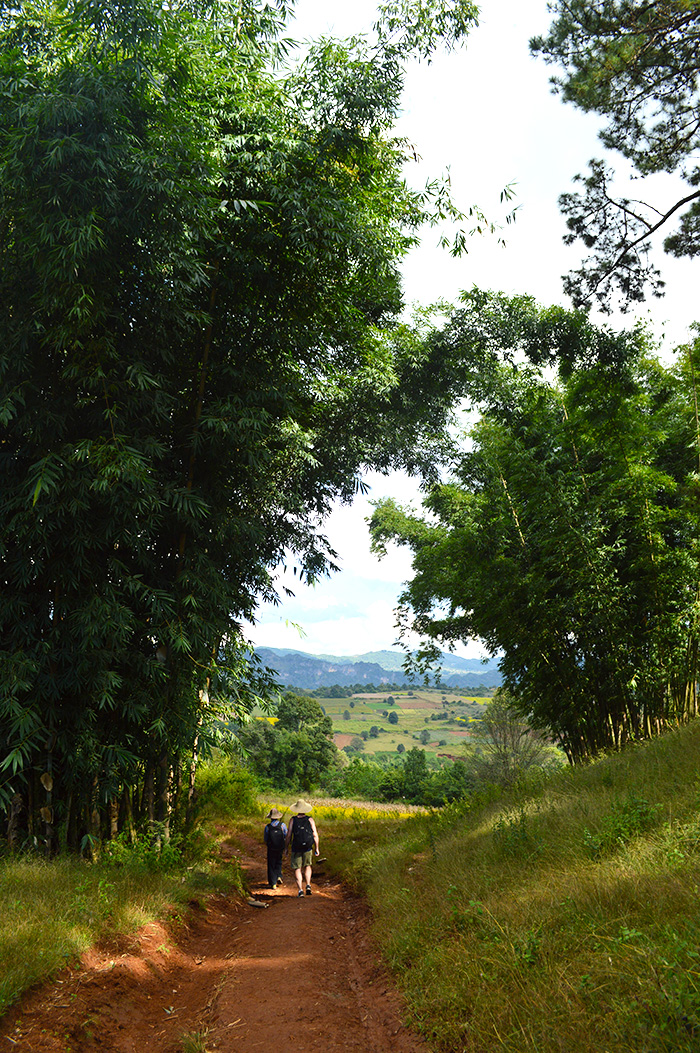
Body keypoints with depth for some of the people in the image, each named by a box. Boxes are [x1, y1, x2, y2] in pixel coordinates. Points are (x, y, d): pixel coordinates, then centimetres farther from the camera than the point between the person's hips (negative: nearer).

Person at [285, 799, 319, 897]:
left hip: (296, 848, -1)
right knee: (307, 866, 22)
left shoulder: (293, 820, -3)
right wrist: (317, 848, 7)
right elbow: (315, 835, -2)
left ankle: (300, 890, -3)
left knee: (297, 869, 8)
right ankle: (308, 885, 5)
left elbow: (289, 835, -3)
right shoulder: (310, 820, -1)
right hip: (308, 848, 1)